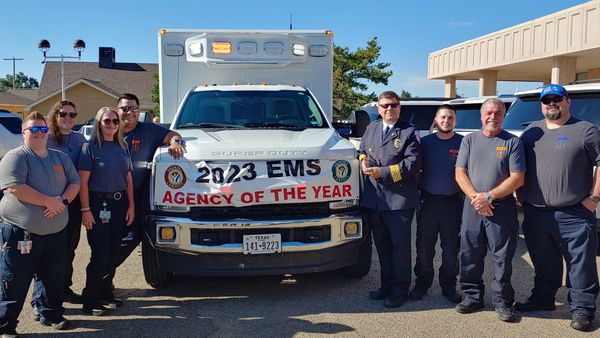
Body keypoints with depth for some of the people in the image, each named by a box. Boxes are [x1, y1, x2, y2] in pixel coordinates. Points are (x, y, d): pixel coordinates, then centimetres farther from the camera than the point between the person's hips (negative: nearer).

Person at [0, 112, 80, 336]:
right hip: (21, 232, -6)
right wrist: (49, 202, -19)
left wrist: (62, 201, -10)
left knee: (55, 278, 16)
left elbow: (75, 182, 10)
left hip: (56, 232, 6)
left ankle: (51, 314, 33)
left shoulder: (61, 157, 12)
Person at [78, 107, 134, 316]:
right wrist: (85, 210, -14)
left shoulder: (122, 147, 11)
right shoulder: (90, 147, -5)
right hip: (98, 203, -5)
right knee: (100, 254, -5)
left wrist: (131, 206, 7)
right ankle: (90, 301, 6)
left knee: (114, 253, 10)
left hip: (120, 204, 6)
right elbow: (83, 181, -9)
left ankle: (105, 292, 25)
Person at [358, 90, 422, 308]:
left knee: (400, 246, 3)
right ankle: (387, 285, 30)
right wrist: (363, 160, 2)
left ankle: (400, 290, 15)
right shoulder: (371, 128, 14)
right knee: (382, 245, 16)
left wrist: (383, 173, -16)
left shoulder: (409, 132, -3)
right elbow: (363, 150, 26)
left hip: (399, 199, -5)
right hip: (374, 198, 6)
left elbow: (413, 164, -13)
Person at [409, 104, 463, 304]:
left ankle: (448, 286, 20)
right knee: (424, 247, 5)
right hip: (428, 201, 1)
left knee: (451, 248, 7)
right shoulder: (425, 142, 7)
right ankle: (422, 284, 18)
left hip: (453, 203, -1)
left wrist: (468, 197, -5)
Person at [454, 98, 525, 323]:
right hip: (472, 206, 3)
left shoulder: (512, 142, 1)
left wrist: (488, 197, -14)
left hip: (502, 207, -2)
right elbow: (460, 173, 4)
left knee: (502, 258, 2)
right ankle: (473, 297, 20)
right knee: (469, 255, 7)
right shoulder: (469, 140, 10)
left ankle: (501, 301, 14)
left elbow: (517, 178, -6)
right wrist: (475, 197, -11)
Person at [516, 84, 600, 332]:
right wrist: (521, 196, 10)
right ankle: (542, 299, 32)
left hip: (574, 215, -4)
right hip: (535, 213, 4)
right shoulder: (531, 131, 13)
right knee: (543, 263, 17)